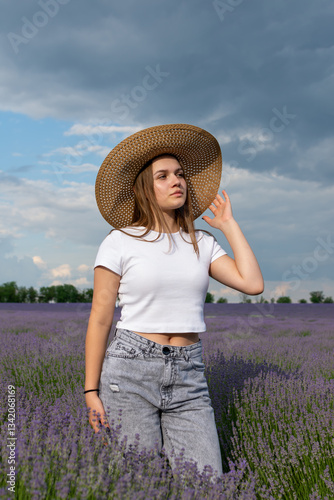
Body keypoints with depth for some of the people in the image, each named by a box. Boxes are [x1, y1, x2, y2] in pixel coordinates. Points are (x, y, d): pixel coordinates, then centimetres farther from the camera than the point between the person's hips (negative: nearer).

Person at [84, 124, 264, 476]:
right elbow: (99, 320, 0)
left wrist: (229, 225, 8)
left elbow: (252, 284, -3)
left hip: (188, 377, 3)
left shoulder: (202, 244, 11)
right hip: (130, 369, -3)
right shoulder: (120, 242, 0)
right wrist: (91, 391, -4)